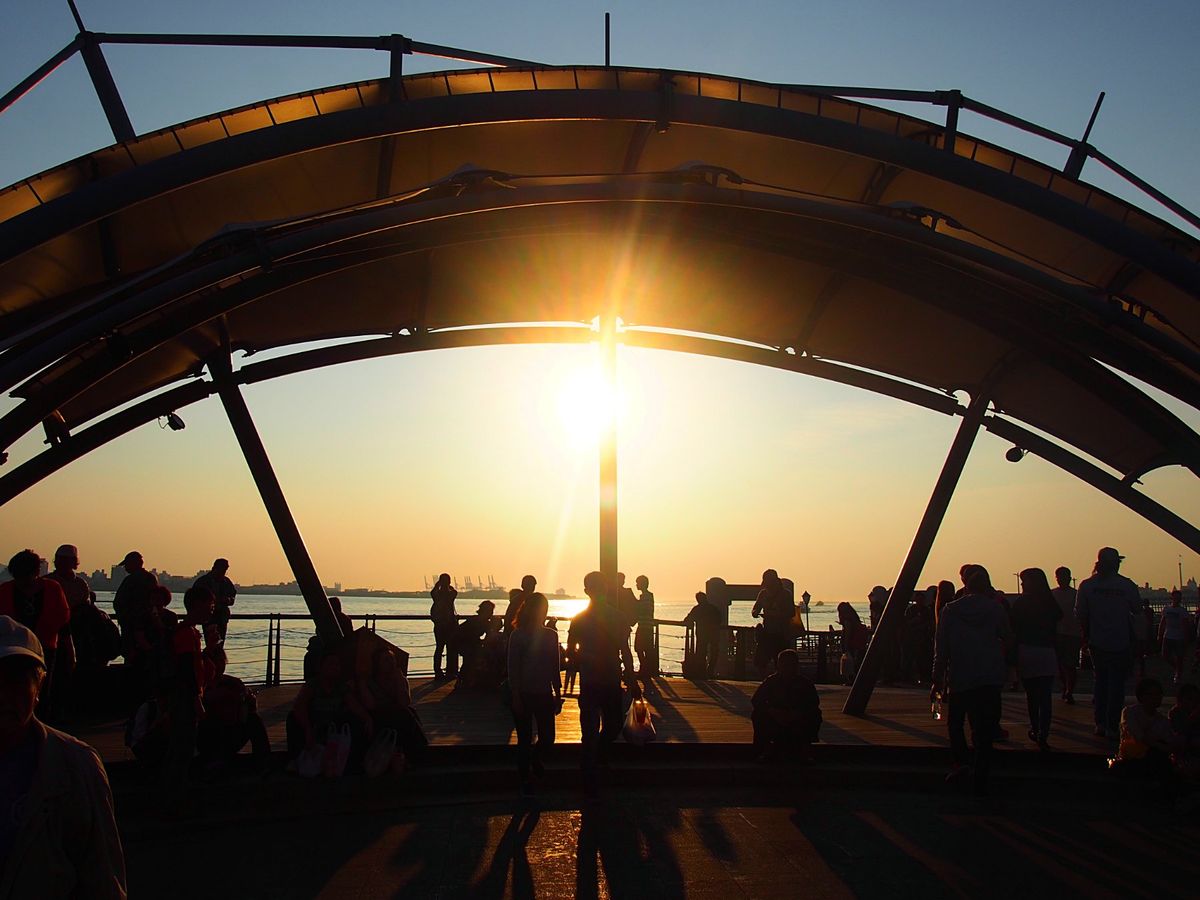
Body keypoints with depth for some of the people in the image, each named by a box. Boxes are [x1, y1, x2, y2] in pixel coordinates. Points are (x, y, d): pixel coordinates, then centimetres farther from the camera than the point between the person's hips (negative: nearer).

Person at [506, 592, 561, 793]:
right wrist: (516, 697, -12)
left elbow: (555, 667, 10)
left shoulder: (551, 635, 6)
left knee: (548, 738, 4)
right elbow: (512, 669, -8)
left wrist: (557, 694, 8)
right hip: (523, 694, -3)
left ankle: (534, 757, 37)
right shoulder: (518, 636, -6)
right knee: (525, 740, 2)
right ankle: (525, 779, 19)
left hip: (544, 694, 4)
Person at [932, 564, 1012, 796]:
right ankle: (980, 782, 1)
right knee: (984, 730, 4)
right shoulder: (996, 609, -1)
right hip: (992, 678, 1)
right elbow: (1008, 639, 9)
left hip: (960, 678, -1)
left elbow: (941, 648, -2)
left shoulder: (950, 611, -3)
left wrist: (938, 681, 5)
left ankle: (961, 760, -3)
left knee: (956, 721, 17)